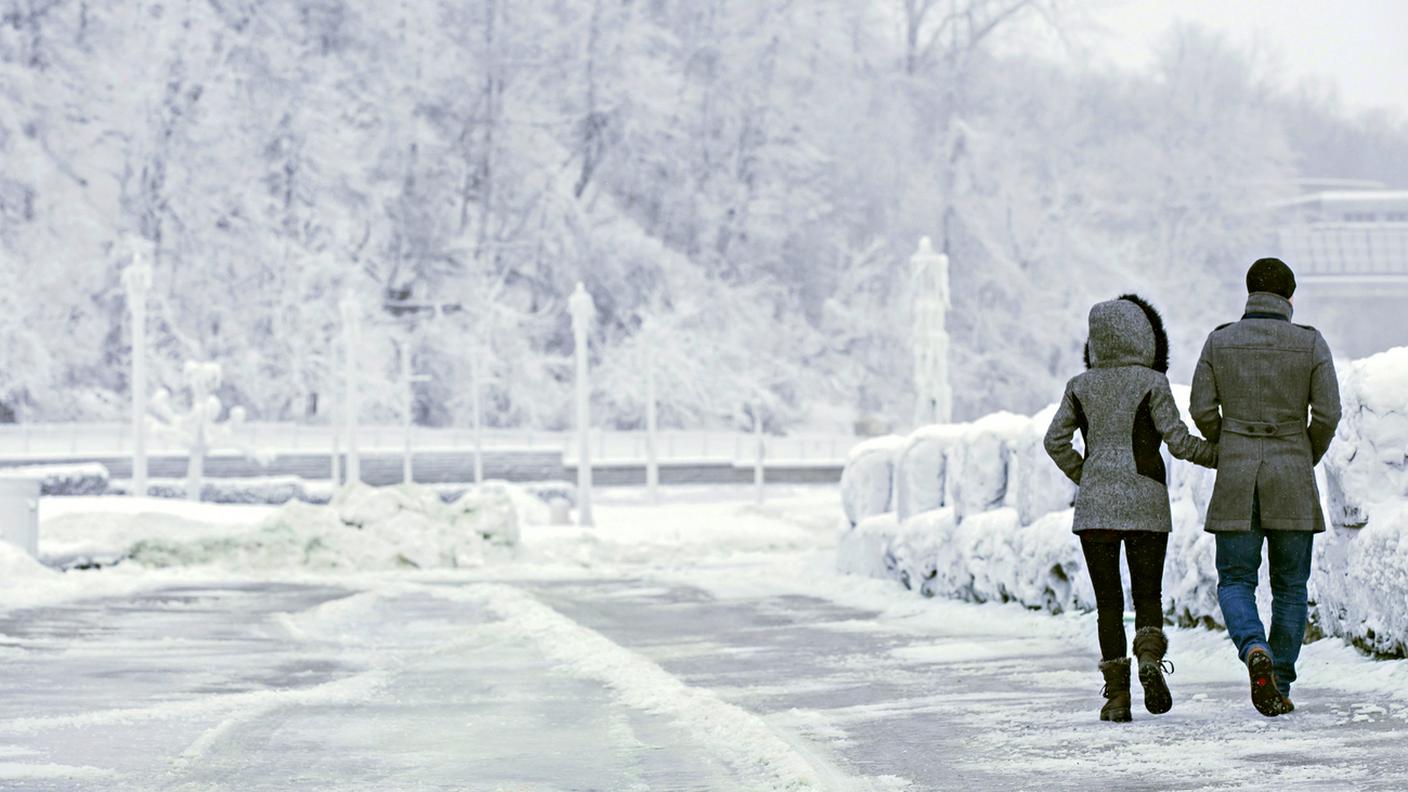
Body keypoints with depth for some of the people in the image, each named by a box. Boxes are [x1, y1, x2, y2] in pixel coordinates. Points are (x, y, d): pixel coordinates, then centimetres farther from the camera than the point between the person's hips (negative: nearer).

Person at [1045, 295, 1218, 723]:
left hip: (1094, 505, 2)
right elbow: (1178, 441, -7)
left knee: (1108, 600, 5)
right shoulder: (1151, 382, -4)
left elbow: (1055, 440, 5)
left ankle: (1117, 693, -3)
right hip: (1145, 502, -2)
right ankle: (1150, 658, -21)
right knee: (1148, 595, 8)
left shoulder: (1081, 386, 5)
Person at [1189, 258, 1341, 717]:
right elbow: (1327, 414, -6)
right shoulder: (1310, 343, -2)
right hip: (1292, 481, 0)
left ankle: (1255, 652, -23)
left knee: (1235, 582, 6)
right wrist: (1308, 459, 13)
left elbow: (1202, 410, -2)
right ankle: (1280, 687, 8)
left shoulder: (1219, 342, 0)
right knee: (1290, 586, 11)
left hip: (1236, 479, 0)